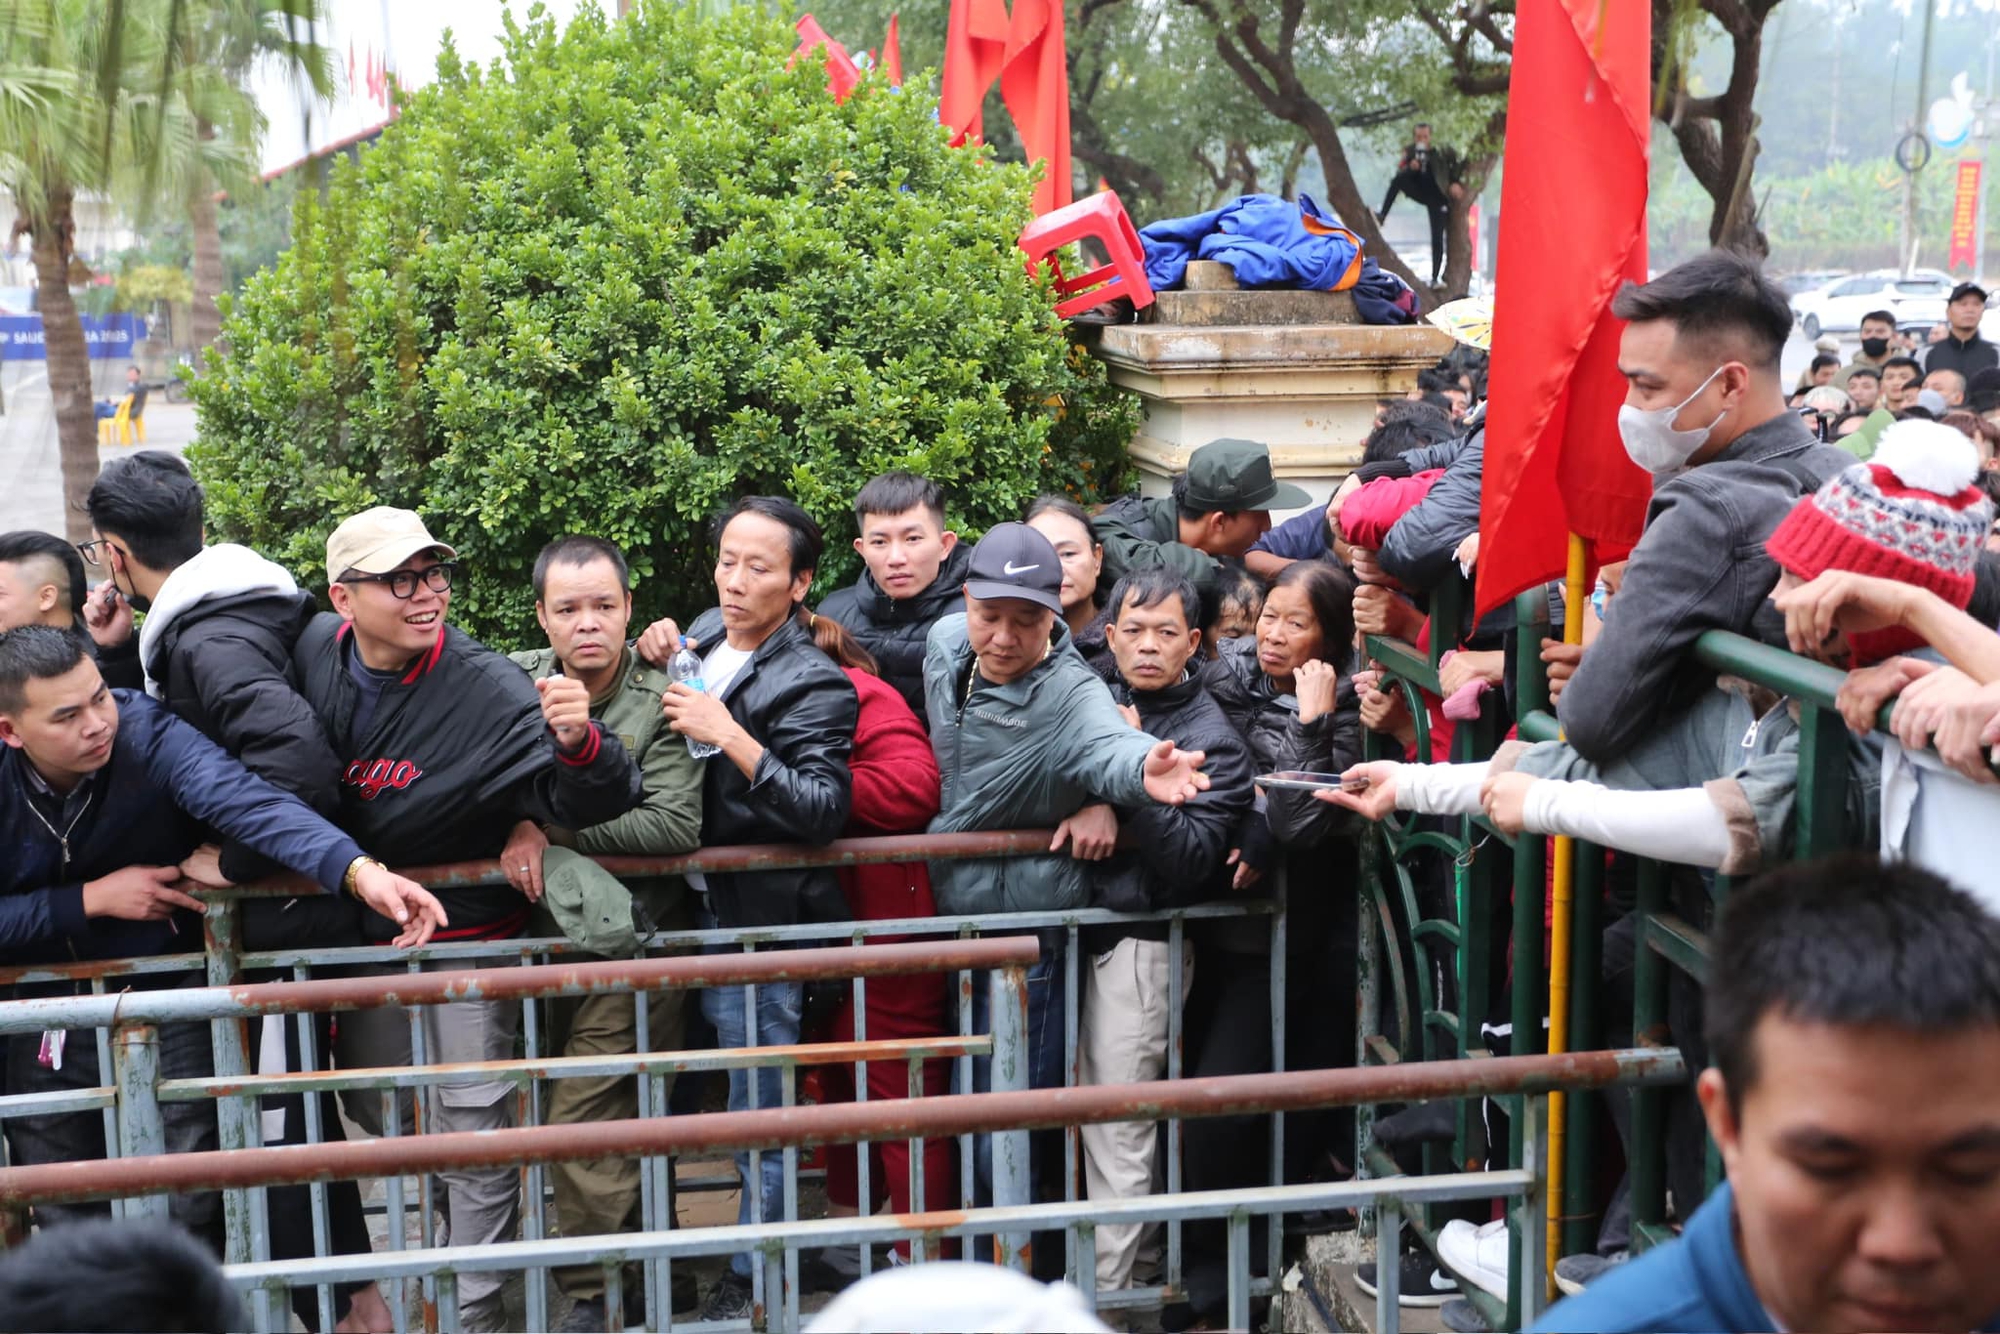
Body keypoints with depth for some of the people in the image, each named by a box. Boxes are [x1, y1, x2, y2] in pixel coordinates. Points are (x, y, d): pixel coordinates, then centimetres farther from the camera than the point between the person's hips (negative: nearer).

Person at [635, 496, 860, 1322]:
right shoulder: (703, 635, 6)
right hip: (697, 905, 7)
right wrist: (652, 659, 0)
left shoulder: (812, 685, -15)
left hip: (762, 919, -7)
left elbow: (824, 810, -24)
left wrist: (730, 737, -28)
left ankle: (752, 1278, 16)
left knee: (757, 1105, 2)